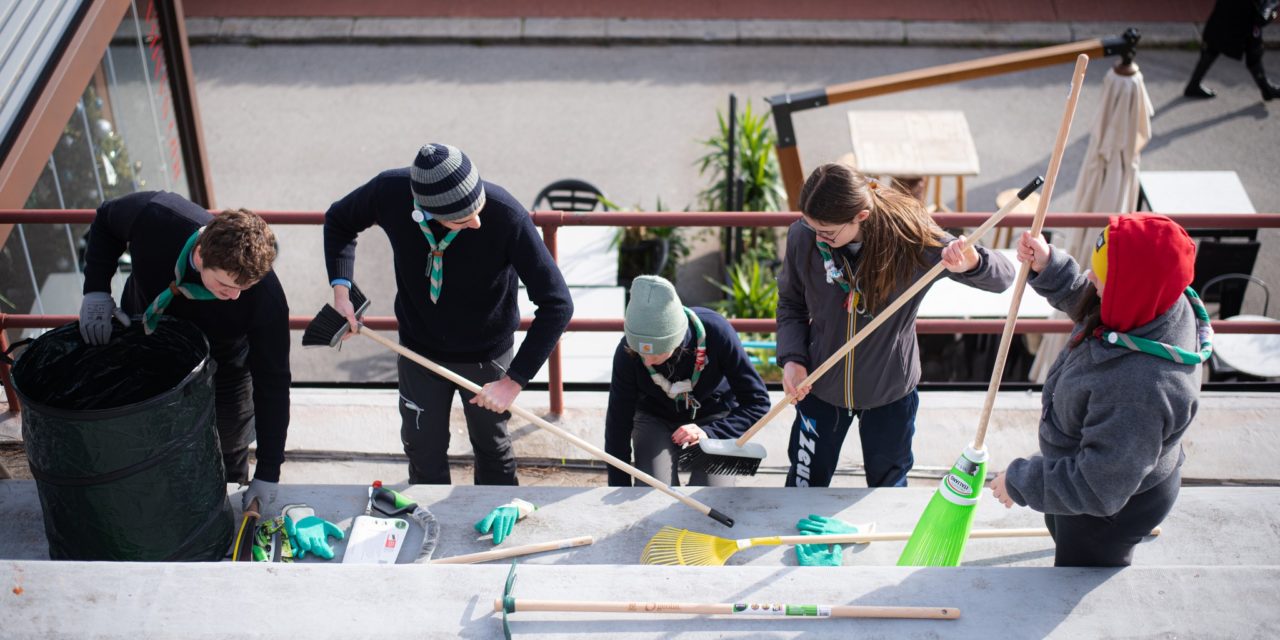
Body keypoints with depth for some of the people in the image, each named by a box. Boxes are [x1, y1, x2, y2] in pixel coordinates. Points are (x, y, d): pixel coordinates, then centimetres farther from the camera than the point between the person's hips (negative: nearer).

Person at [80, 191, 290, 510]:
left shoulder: (265, 298, -41)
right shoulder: (153, 217, -39)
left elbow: (272, 384, -28)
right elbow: (106, 219, -11)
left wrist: (268, 474, -24)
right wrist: (96, 289, -24)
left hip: (220, 372, -2)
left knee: (228, 465, 14)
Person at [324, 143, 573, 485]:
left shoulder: (507, 216, -35)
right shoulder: (389, 191, -26)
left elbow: (557, 304, -29)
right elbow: (339, 220, -1)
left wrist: (514, 381, -31)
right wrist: (340, 288, -16)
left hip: (486, 355, -2)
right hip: (419, 349, 2)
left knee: (492, 448, 19)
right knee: (423, 451, 18)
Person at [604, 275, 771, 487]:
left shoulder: (715, 332, -31)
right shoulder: (627, 352, -27)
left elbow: (758, 402, -21)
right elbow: (618, 426, -18)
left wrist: (710, 433, -35)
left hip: (714, 418, -1)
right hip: (655, 419, 1)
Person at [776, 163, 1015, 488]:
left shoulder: (911, 239, -25)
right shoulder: (802, 237, -19)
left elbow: (1003, 276, -22)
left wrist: (971, 264, -45)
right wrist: (792, 358, -15)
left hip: (890, 391, -1)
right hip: (820, 388, 1)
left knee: (889, 487, 22)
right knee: (804, 485, 19)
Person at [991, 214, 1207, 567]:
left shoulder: (1140, 388, -47)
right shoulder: (1157, 307, -21)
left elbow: (1097, 489, -37)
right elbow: (1083, 302, 5)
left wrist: (1019, 482, -25)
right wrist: (1048, 266, -10)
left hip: (1112, 510, -9)